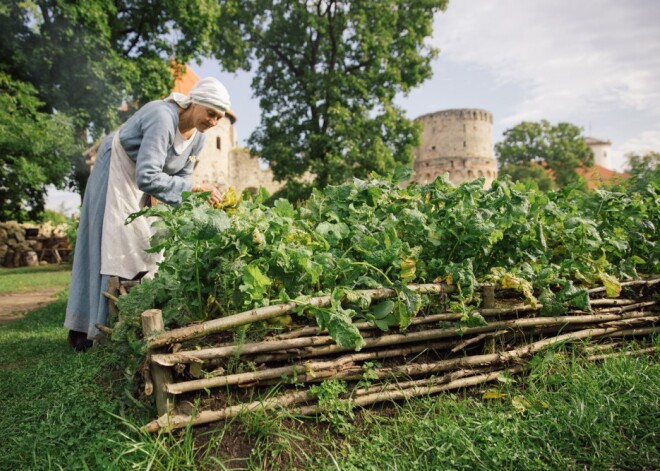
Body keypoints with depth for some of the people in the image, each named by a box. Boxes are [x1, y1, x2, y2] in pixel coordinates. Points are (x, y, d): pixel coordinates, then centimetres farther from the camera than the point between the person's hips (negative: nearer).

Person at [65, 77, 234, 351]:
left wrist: (202, 195, -21)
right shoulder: (162, 118, -33)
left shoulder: (198, 136, -8)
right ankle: (83, 329, 1)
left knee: (146, 250, 5)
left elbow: (181, 177, -2)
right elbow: (148, 178, -40)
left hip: (144, 180, 8)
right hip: (116, 173, -8)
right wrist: (195, 187, -37)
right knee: (110, 250, -9)